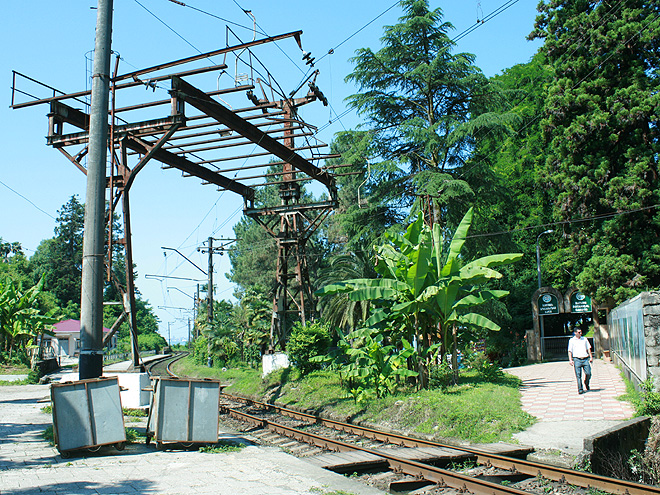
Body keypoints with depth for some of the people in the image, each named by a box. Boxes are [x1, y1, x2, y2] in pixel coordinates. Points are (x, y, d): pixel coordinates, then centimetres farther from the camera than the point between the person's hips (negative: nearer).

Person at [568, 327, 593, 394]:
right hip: (577, 359, -2)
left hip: (585, 359, 2)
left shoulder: (585, 339, 15)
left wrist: (591, 357, 10)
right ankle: (580, 389, 1)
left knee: (588, 373, -6)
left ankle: (586, 383, 24)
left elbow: (588, 348, 19)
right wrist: (570, 360, -5)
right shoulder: (571, 340, 6)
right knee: (578, 375, -4)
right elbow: (570, 351, 4)